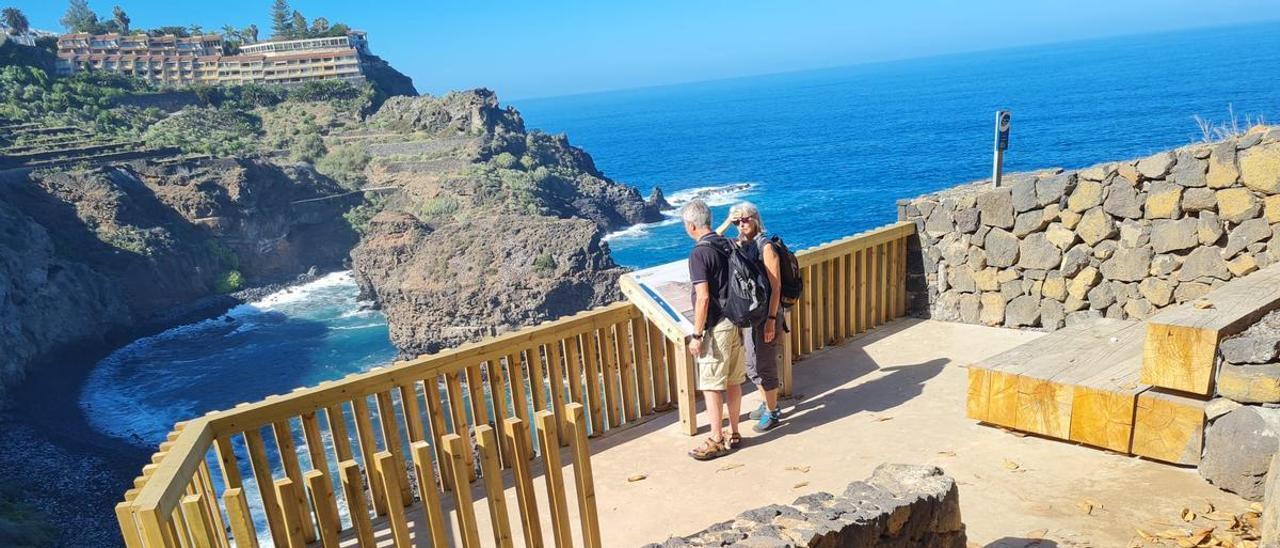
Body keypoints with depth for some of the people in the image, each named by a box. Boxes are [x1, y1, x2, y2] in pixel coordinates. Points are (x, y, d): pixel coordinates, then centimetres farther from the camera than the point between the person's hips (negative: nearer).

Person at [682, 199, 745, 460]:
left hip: (715, 327, -8)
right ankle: (734, 434, 24)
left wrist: (696, 335, -17)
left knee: (711, 386, 1)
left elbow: (703, 297, -22)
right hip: (735, 321, 8)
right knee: (733, 382, 14)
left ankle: (717, 441, 8)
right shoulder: (729, 245, 7)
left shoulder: (699, 254, -17)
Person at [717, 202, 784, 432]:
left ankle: (772, 412, 18)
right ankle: (766, 405, 37)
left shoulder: (765, 247, -15)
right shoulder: (740, 245, 5)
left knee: (764, 364, 1)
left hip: (765, 315, -8)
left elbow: (776, 286, -17)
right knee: (752, 364, 18)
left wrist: (771, 319, -21)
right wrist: (727, 223, -6)